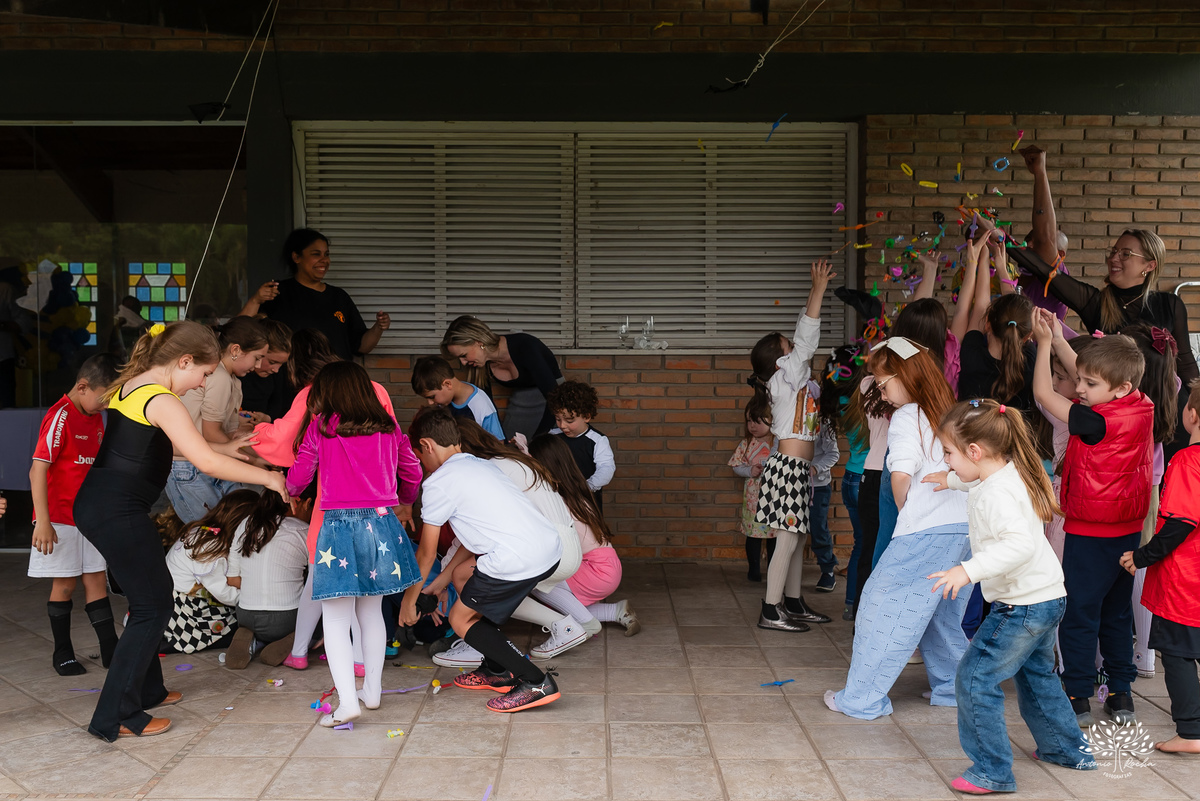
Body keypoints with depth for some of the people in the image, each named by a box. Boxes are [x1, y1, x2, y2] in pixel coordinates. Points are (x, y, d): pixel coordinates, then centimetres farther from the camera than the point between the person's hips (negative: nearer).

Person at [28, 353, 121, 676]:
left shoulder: (96, 419, 9)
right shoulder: (60, 417, -16)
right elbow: (37, 470, -21)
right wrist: (42, 522, -24)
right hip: (60, 519, -7)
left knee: (96, 579, 8)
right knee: (64, 585, 3)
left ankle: (111, 650, 12)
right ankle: (62, 654, 17)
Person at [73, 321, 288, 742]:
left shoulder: (129, 385, 14)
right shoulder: (162, 402, -16)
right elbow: (206, 462, -22)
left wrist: (226, 448, 24)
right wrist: (267, 477, -12)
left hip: (95, 505, 10)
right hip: (119, 513, -10)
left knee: (152, 592, 21)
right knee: (152, 608, 0)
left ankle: (146, 689, 33)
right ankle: (116, 718, 3)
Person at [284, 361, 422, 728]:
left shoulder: (320, 427, 0)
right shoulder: (387, 426, 9)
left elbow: (299, 475, 5)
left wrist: (290, 489, 29)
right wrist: (405, 505, 36)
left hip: (340, 522, -4)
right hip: (382, 520, 4)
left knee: (335, 618, 0)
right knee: (370, 610, 19)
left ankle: (347, 702, -11)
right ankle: (372, 691, 25)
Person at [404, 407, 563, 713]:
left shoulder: (438, 483, 0)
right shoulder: (482, 464, 25)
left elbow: (427, 553, 6)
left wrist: (409, 599, 21)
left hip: (518, 561, -9)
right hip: (550, 547, 9)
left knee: (460, 619, 11)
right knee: (464, 574, 28)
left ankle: (537, 682, -2)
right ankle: (497, 670, 31)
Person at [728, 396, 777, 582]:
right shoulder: (746, 443, 2)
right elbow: (736, 466, 5)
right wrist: (750, 471, -12)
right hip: (752, 497, 2)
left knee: (774, 534, 7)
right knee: (753, 534, 8)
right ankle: (753, 570, 21)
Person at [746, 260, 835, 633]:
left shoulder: (791, 381, 14)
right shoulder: (785, 379, -10)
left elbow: (805, 336, 19)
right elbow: (806, 341, -19)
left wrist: (817, 291, 16)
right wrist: (818, 289, -20)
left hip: (798, 468, 10)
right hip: (789, 466, -10)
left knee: (797, 536, 14)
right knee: (788, 539, -8)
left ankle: (793, 603, 22)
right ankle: (770, 611, -4)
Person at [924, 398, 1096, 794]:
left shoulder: (997, 494, -26)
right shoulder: (1009, 472, 5)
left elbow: (1020, 544, -39)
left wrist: (969, 570, -44)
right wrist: (951, 480, 38)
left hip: (1023, 606, -11)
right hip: (1047, 598, 11)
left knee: (975, 679, -5)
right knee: (1036, 675, 28)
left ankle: (992, 772, 1)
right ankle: (1070, 750, 43)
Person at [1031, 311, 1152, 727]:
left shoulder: (1097, 422, -25)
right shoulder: (1142, 408, -3)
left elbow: (1043, 393, -18)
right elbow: (1087, 373, 10)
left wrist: (1044, 342, -10)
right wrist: (1057, 338, 6)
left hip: (1090, 533, -8)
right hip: (1128, 531, 8)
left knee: (1079, 614, 3)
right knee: (1117, 613, 17)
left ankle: (1078, 699, 9)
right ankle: (1121, 693, 23)